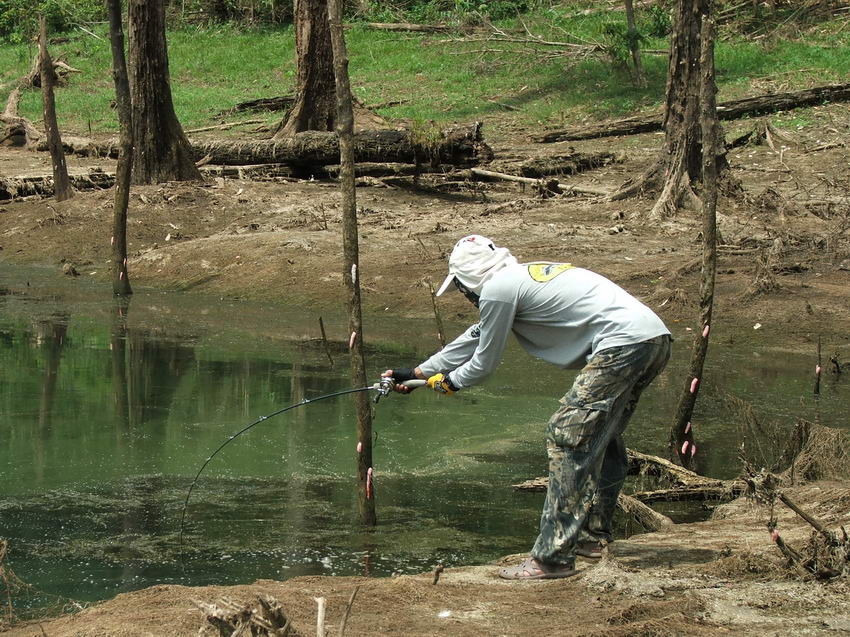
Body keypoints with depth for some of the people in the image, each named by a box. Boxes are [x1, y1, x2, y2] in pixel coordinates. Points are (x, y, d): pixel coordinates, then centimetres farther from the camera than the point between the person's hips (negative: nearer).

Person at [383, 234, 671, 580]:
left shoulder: (497, 289, -3)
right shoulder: (522, 277, 26)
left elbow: (484, 362, 7)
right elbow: (475, 338, 37)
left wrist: (450, 382, 27)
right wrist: (417, 372, 44)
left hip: (623, 343, -10)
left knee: (567, 438, -8)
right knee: (601, 438, 22)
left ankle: (552, 557, -9)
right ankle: (594, 535, 31)